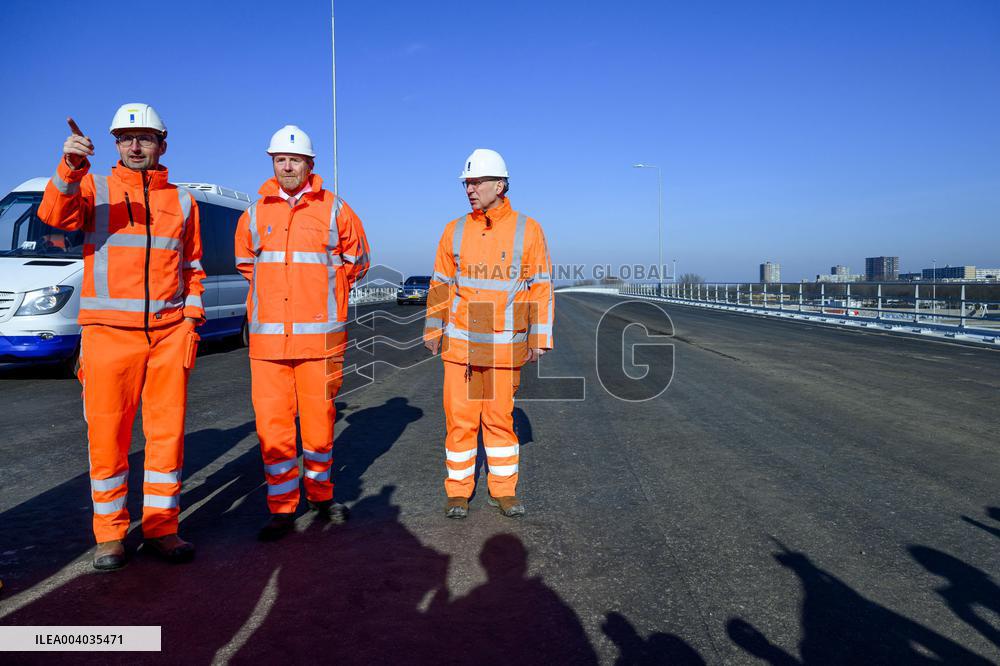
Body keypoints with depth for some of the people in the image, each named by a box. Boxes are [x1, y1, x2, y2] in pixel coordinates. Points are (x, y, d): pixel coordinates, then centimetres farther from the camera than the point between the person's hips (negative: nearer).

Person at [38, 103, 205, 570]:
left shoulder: (182, 201, 13)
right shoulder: (95, 188, 7)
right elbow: (56, 216, -14)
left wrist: (192, 316, 7)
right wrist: (70, 169, -30)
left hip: (169, 334, 2)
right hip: (109, 333, -2)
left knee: (167, 431, 5)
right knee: (108, 435, 2)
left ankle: (161, 528, 17)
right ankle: (109, 535, 15)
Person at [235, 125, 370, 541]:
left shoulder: (335, 210, 2)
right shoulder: (255, 214, 9)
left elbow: (356, 261, 15)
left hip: (320, 334, -1)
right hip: (267, 335, 2)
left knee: (319, 417, 7)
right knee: (272, 421, 0)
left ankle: (321, 495, 27)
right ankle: (282, 510, 11)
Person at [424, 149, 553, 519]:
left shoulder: (527, 230, -2)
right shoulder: (455, 231, 5)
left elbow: (540, 288, -1)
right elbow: (441, 284, 11)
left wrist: (539, 339, -3)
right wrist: (433, 331, 9)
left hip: (505, 347, -2)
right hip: (460, 344, 2)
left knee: (500, 417, 7)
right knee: (460, 417, 4)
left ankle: (503, 490, 21)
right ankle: (458, 491, 17)